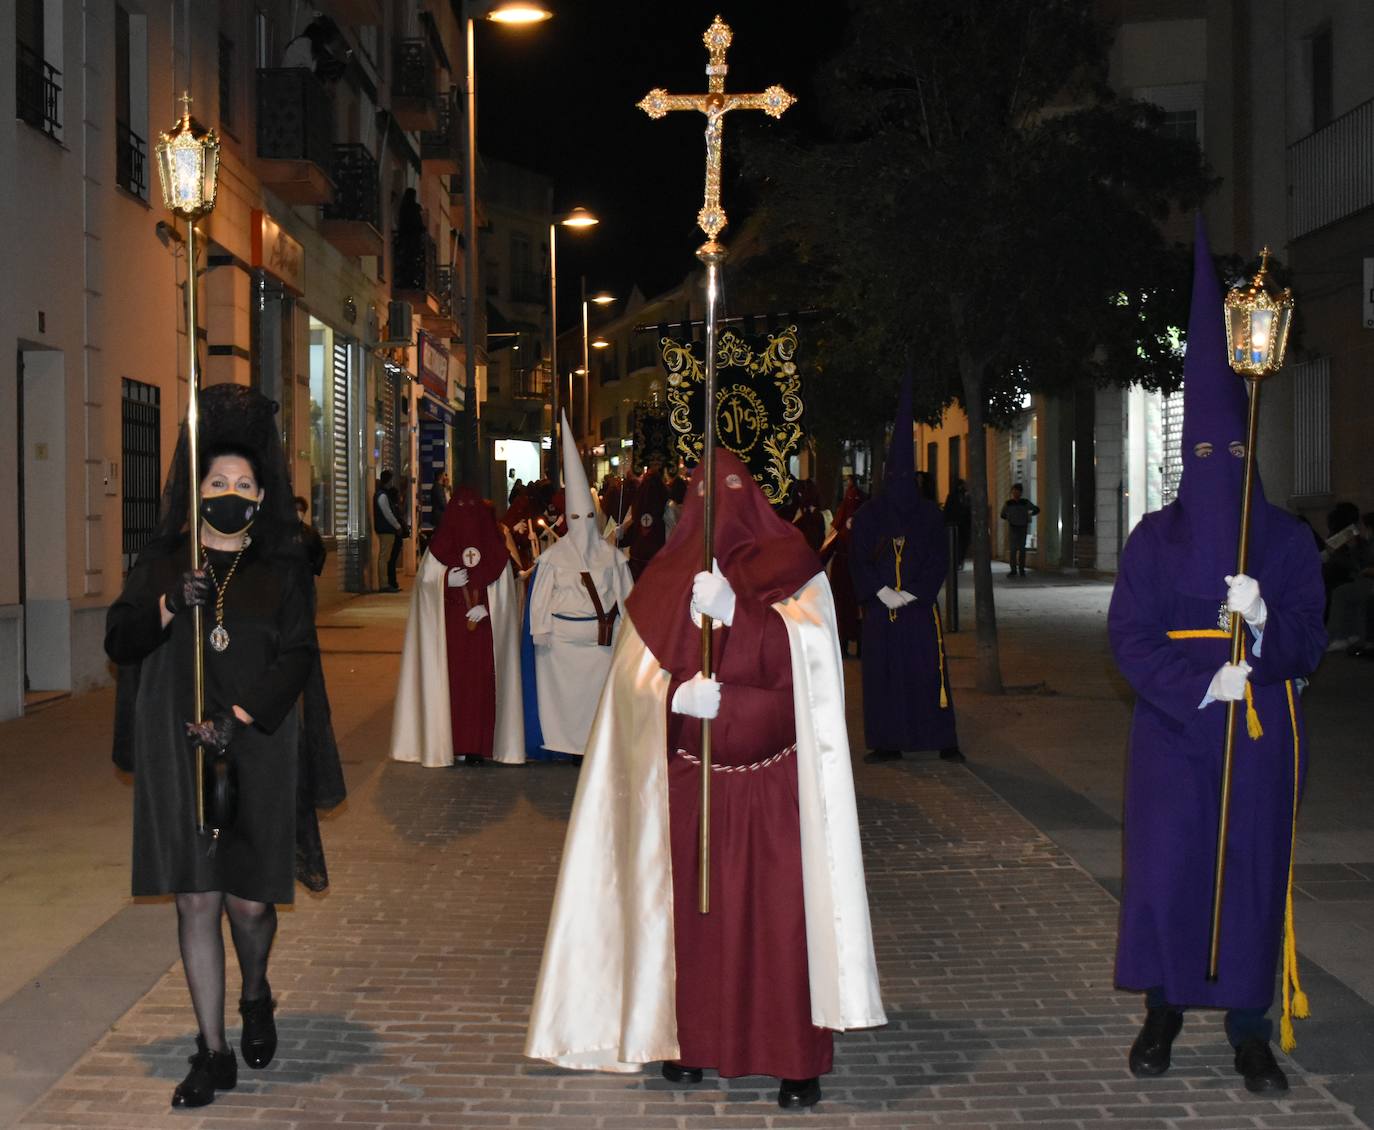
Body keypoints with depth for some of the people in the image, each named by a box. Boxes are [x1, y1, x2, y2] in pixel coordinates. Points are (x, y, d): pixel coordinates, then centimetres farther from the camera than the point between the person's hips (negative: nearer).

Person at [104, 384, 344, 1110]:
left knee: (249, 901, 1)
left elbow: (298, 657, -4)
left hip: (257, 759, -1)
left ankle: (255, 1000, 35)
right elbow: (118, 641, 1)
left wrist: (240, 718, -16)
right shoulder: (161, 565, 8)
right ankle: (213, 1055, 10)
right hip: (179, 760, 1)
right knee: (196, 901, 0)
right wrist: (169, 605, -17)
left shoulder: (282, 573, 5)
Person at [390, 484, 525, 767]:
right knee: (452, 678, -3)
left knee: (481, 679, -3)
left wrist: (485, 606, -13)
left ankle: (478, 744, -1)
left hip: (484, 624, 0)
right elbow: (425, 579, 2)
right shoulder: (440, 543, 6)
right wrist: (446, 580, -17)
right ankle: (453, 741, 1)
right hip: (450, 627, 0)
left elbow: (503, 585, 2)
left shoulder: (494, 544, 6)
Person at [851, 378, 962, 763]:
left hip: (920, 604, -1)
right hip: (880, 605, 1)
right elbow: (857, 559, 2)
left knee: (928, 670, -2)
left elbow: (939, 560, 1)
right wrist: (882, 591, -11)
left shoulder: (928, 513, 4)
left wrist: (910, 593, -9)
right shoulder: (869, 514, 5)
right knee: (882, 672, 1)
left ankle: (944, 741, 1)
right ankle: (888, 742, 7)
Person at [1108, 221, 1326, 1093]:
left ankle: (1250, 1028, 11)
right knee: (1166, 864, -1)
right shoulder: (1155, 540, 3)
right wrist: (1203, 686, -16)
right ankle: (1163, 1011, 14)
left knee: (1254, 866, 2)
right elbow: (1130, 636, -3)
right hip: (1174, 728, 0)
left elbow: (1309, 644, 0)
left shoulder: (1287, 541, 4)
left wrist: (1265, 627, -22)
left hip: (1261, 734, 1)